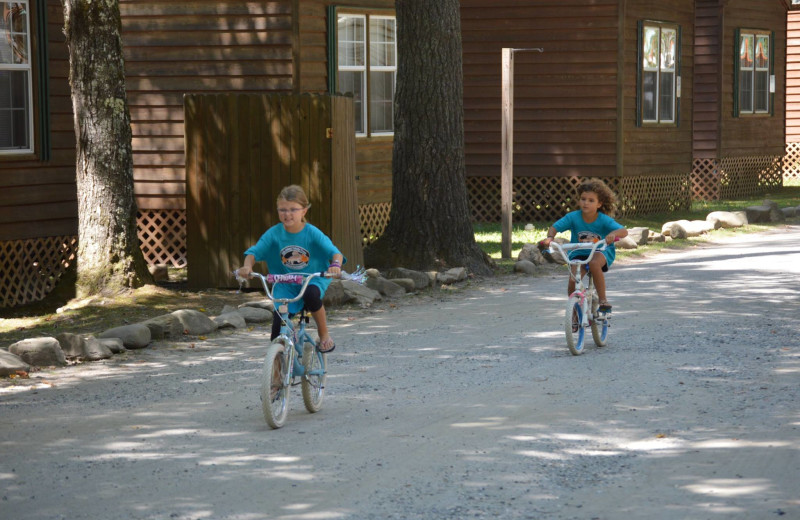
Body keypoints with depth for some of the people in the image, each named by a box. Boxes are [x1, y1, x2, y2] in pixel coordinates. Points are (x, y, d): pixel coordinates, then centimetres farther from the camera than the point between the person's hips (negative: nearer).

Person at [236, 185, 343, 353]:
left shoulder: (312, 233, -11)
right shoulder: (274, 233, -7)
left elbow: (334, 252, -16)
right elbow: (254, 252, -8)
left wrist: (335, 265, -40)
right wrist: (247, 266, -30)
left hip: (313, 279, -2)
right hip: (285, 283, 2)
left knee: (311, 295, -37)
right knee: (278, 326, -13)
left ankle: (324, 334, -12)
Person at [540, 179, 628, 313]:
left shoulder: (604, 220, -16)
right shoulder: (573, 217, -12)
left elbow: (624, 231, -25)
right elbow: (554, 227, -8)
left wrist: (613, 233, -48)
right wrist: (550, 237, -31)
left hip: (602, 252, -2)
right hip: (579, 253, 2)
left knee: (594, 263, -37)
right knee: (572, 282, -21)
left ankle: (603, 300, -22)